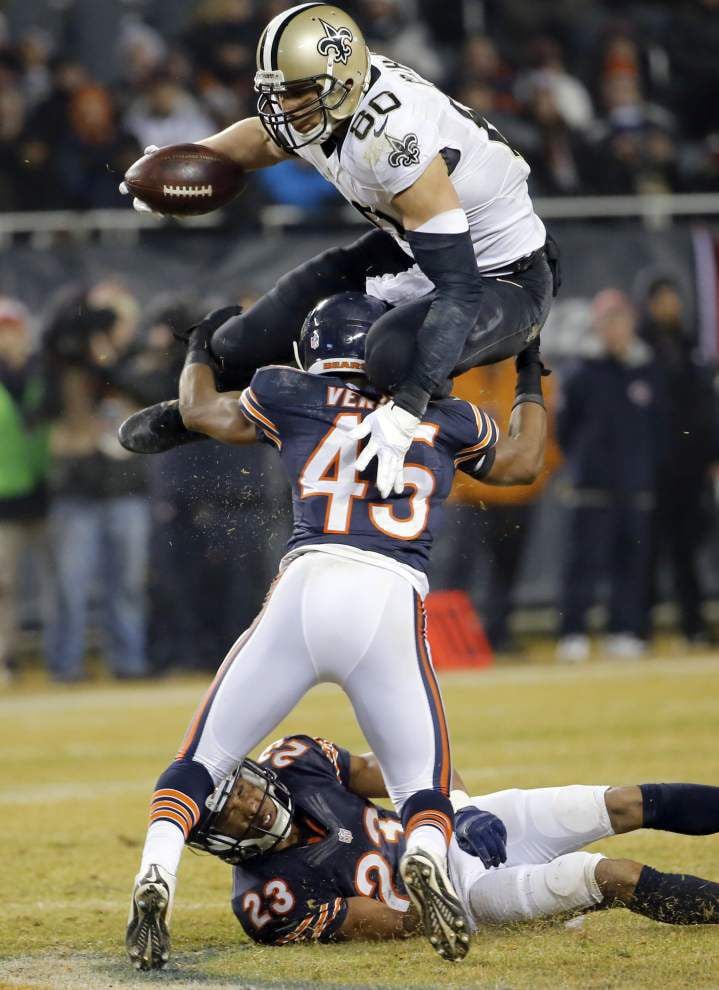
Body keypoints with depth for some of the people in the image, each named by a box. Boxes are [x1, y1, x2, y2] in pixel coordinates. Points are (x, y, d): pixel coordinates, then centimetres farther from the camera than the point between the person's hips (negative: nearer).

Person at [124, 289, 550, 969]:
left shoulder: (294, 397, 17)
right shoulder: (445, 420, 20)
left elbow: (200, 411, 35)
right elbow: (524, 461, 39)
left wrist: (200, 352, 56)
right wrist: (530, 384, 57)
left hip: (306, 588, 0)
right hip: (394, 605, 0)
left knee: (201, 761, 11)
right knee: (424, 788, 11)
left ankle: (156, 876, -15)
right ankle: (426, 856, -24)